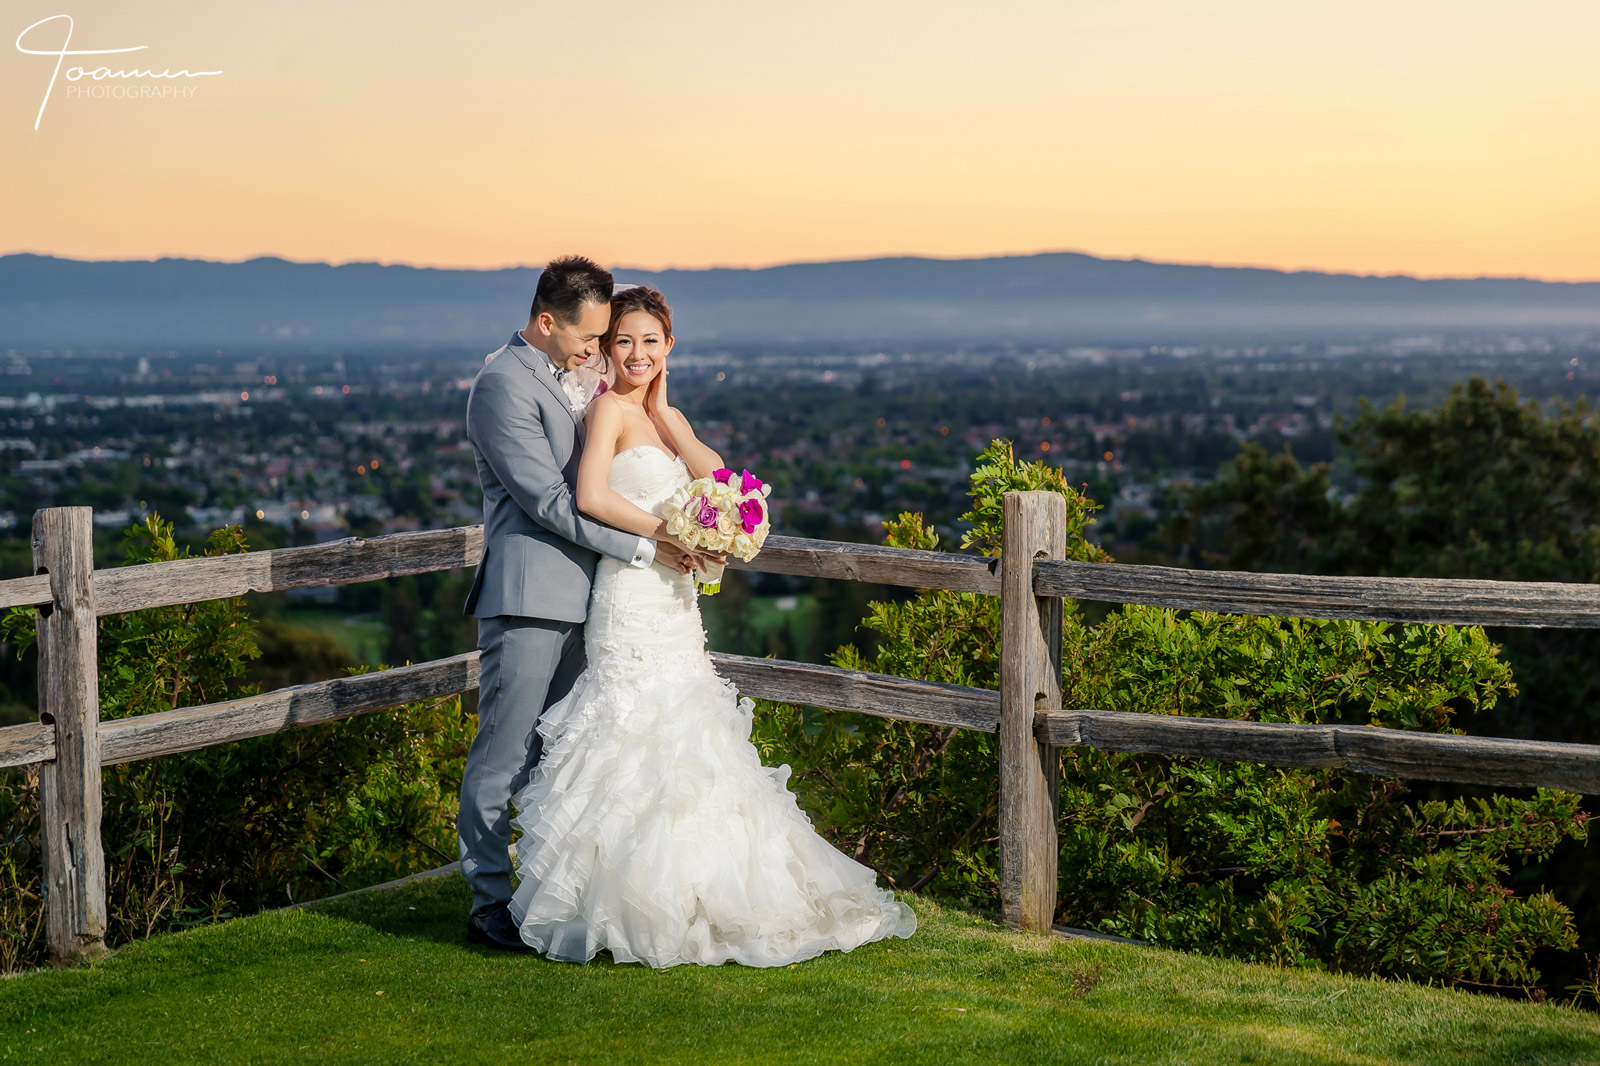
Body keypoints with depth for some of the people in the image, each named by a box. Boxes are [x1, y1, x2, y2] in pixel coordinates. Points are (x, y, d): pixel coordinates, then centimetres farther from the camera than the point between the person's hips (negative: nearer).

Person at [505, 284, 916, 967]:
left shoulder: (666, 416, 17)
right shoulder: (609, 409, -6)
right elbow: (590, 496, -19)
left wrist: (664, 413, 1)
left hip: (674, 597, 8)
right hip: (631, 595, -8)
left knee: (680, 748, 9)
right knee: (638, 738, -9)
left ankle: (679, 900, 15)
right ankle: (623, 903, -4)